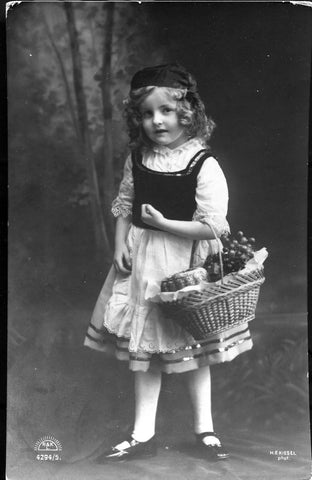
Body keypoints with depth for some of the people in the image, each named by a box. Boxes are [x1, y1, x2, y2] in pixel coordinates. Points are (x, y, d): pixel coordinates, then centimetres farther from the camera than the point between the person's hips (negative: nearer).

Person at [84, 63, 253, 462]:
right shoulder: (138, 159, -1)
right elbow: (124, 205, 8)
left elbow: (212, 225, -19)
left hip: (185, 263, -4)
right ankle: (143, 434, 26)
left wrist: (163, 223, -20)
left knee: (191, 347, 11)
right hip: (141, 262, 5)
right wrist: (120, 244, -4)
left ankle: (204, 429, 30)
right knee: (143, 352, 12)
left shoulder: (203, 165, -16)